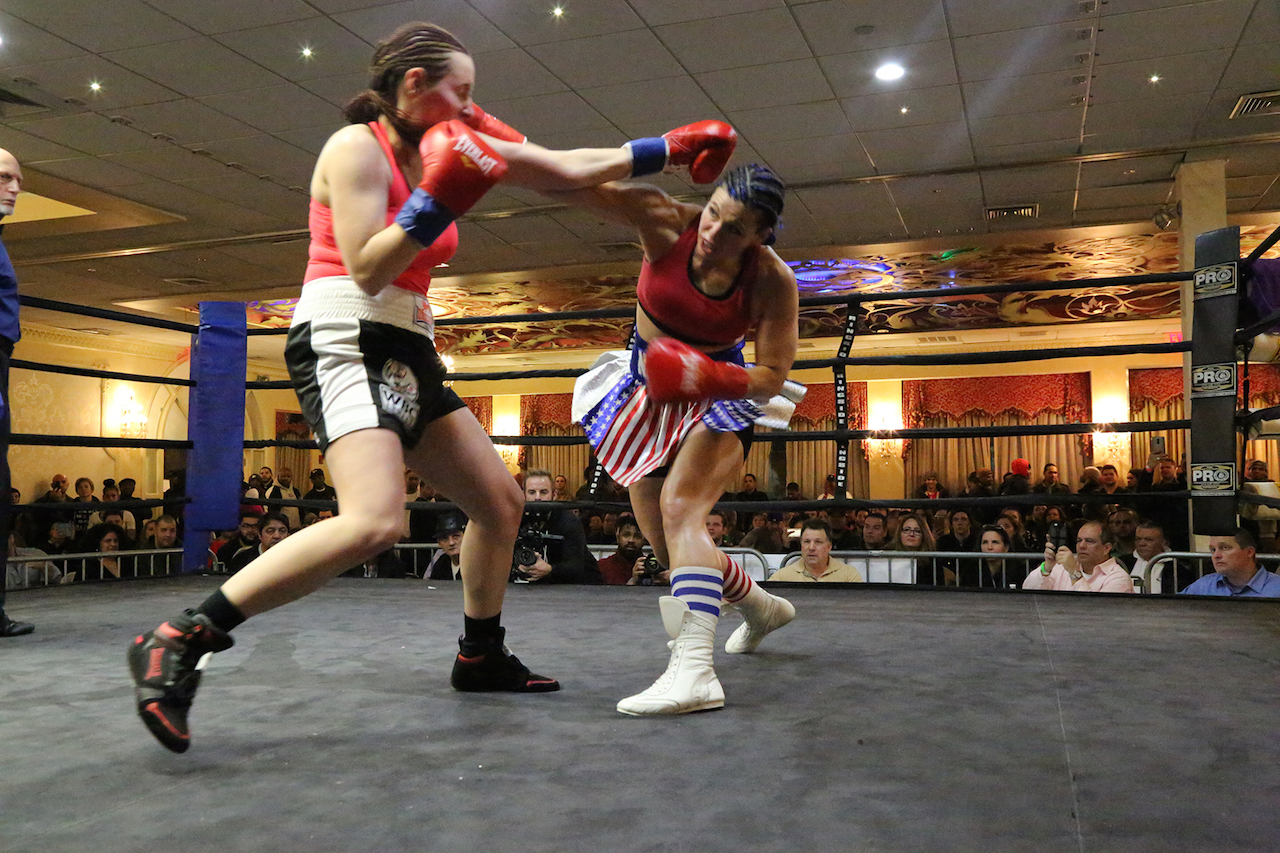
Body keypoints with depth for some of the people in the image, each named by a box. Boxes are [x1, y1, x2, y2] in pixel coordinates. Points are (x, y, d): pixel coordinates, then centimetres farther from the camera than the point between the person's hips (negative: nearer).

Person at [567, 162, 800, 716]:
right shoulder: (667, 222, -20)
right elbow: (584, 186, -30)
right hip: (650, 390, 4)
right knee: (666, 546, 8)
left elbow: (774, 375, -15)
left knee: (679, 509, -29)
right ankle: (761, 608, 34)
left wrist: (711, 378, -34)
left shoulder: (773, 282, -22)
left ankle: (694, 671, -36)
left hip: (720, 395, -3)